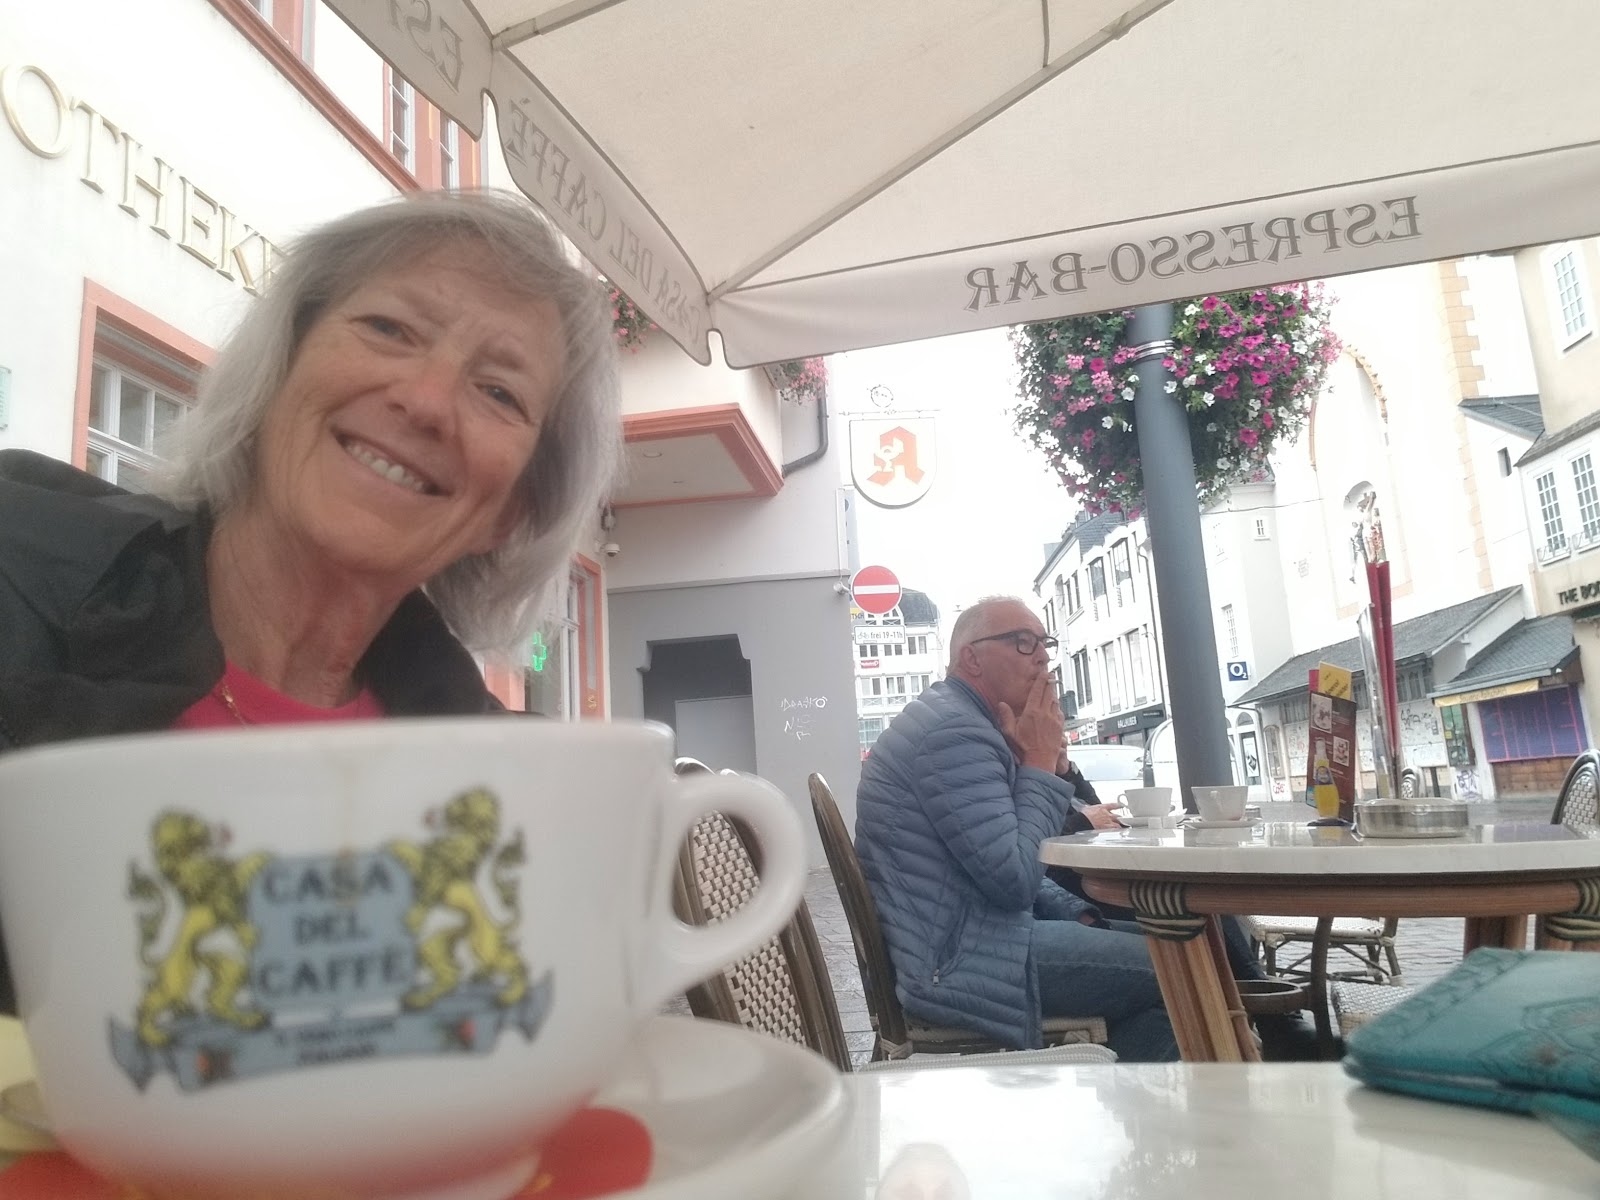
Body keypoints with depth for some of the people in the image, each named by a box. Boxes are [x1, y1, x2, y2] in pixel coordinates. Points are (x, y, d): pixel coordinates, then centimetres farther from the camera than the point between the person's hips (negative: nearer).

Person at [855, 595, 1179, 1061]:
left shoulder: (966, 722, 17)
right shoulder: (954, 730, -19)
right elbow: (1015, 882, -23)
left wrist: (1079, 915, 7)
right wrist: (1041, 764, -12)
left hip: (965, 938, 11)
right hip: (956, 962, -11)